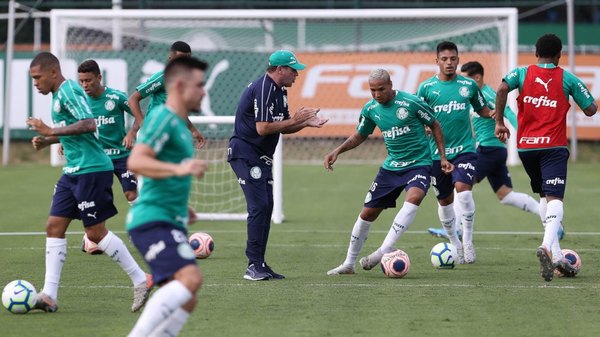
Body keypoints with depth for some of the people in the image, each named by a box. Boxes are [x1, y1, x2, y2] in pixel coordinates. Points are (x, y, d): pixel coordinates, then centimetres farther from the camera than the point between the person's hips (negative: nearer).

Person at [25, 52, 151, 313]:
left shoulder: (68, 90, -14)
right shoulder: (58, 94, 16)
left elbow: (89, 124, -27)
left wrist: (50, 131, -23)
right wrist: (47, 141, 12)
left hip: (92, 170, -10)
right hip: (73, 171, 10)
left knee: (96, 232, -5)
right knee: (54, 226, 3)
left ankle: (140, 280, 6)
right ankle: (49, 296, 1)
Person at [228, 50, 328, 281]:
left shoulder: (279, 91, 13)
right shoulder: (263, 89, -19)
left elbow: (283, 127, 18)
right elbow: (262, 128, -25)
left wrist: (306, 123, 1)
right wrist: (295, 120, -17)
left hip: (261, 158, 10)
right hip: (245, 155, -10)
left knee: (266, 208, 8)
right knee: (259, 207, -15)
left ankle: (260, 265, 12)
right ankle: (254, 266, -13)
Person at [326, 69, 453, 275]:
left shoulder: (411, 103, -15)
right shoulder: (370, 109, -1)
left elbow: (435, 126, -1)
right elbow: (360, 136, 17)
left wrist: (442, 157, -3)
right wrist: (338, 151, 3)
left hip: (419, 164, -5)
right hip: (391, 166, 5)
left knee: (413, 197, -34)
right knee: (368, 213, 5)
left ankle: (385, 250, -34)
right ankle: (348, 264, 18)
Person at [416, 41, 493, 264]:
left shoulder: (469, 85, 3)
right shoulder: (426, 87, 0)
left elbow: (482, 109, 15)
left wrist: (493, 113, -6)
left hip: (464, 148, -1)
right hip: (437, 152, 1)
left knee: (463, 189, -23)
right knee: (445, 200, 9)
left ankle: (468, 240, -9)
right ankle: (454, 244, 28)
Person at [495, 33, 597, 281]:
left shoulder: (523, 73, 6)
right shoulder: (568, 79, 3)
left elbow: (502, 89, -14)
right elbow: (590, 110, 5)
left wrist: (499, 122, -6)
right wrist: (592, 102, 28)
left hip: (525, 145, 3)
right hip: (554, 146, -3)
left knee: (544, 196, 19)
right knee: (554, 198, -12)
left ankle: (556, 256, 14)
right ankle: (547, 246, -40)